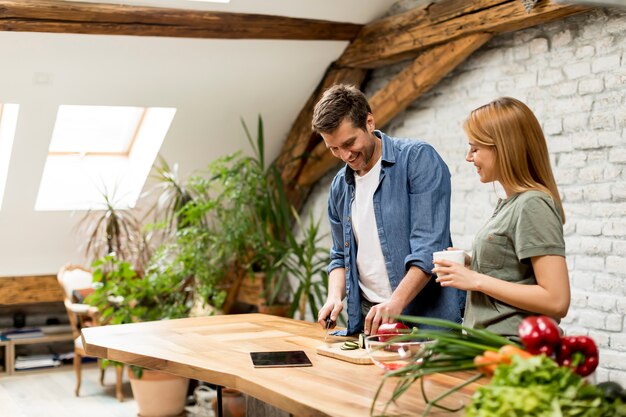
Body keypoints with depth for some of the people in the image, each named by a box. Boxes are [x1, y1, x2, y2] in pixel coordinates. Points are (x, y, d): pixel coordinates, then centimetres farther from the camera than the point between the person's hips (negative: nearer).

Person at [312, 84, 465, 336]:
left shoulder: (418, 159, -7)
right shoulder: (341, 186, 12)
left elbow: (430, 246, -15)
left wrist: (396, 303, -24)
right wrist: (335, 296, 1)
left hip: (425, 316, -5)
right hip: (367, 318, 5)